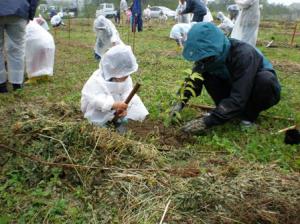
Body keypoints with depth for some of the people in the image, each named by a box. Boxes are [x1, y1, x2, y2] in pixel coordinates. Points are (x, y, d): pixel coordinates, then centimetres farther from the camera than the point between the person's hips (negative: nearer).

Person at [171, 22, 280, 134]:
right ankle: (225, 109, -4)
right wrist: (181, 102, -27)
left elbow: (238, 99, -39)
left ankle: (250, 114, -11)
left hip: (263, 89, -4)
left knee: (265, 79, -38)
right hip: (234, 88, 4)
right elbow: (195, 79, -11)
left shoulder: (243, 55, -36)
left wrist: (207, 121, -42)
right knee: (205, 73, -17)